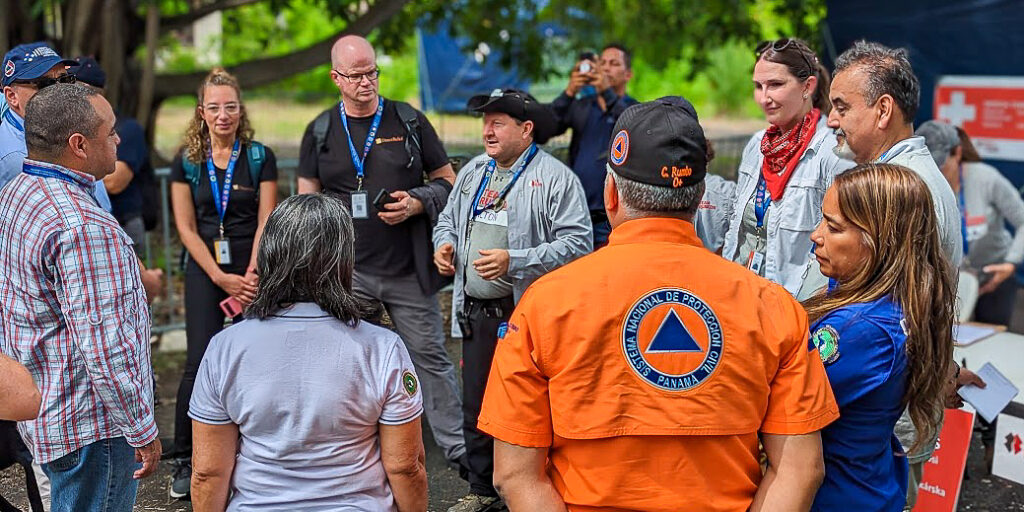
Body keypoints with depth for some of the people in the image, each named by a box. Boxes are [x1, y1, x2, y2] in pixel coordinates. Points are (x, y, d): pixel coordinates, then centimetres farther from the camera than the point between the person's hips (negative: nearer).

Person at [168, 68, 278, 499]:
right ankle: (185, 459, 2)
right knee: (201, 362, -9)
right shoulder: (187, 162, 5)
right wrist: (221, 277, -5)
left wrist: (251, 276, -10)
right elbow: (186, 227, 3)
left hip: (253, 272, 0)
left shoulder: (260, 157, 2)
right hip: (205, 272, 0)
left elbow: (266, 222, -1)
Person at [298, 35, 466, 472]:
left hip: (410, 270, -1)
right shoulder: (320, 132, 6)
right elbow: (307, 200, 10)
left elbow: (446, 180, 8)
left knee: (430, 356, 4)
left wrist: (418, 203, -12)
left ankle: (457, 446, 14)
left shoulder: (409, 121, 3)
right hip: (347, 272, 1)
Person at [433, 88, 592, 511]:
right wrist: (444, 243, 3)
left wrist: (513, 261, -23)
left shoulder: (556, 179, -9)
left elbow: (576, 243, -17)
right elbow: (449, 219, 27)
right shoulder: (473, 172, 14)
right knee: (475, 405, 14)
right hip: (476, 313, 7)